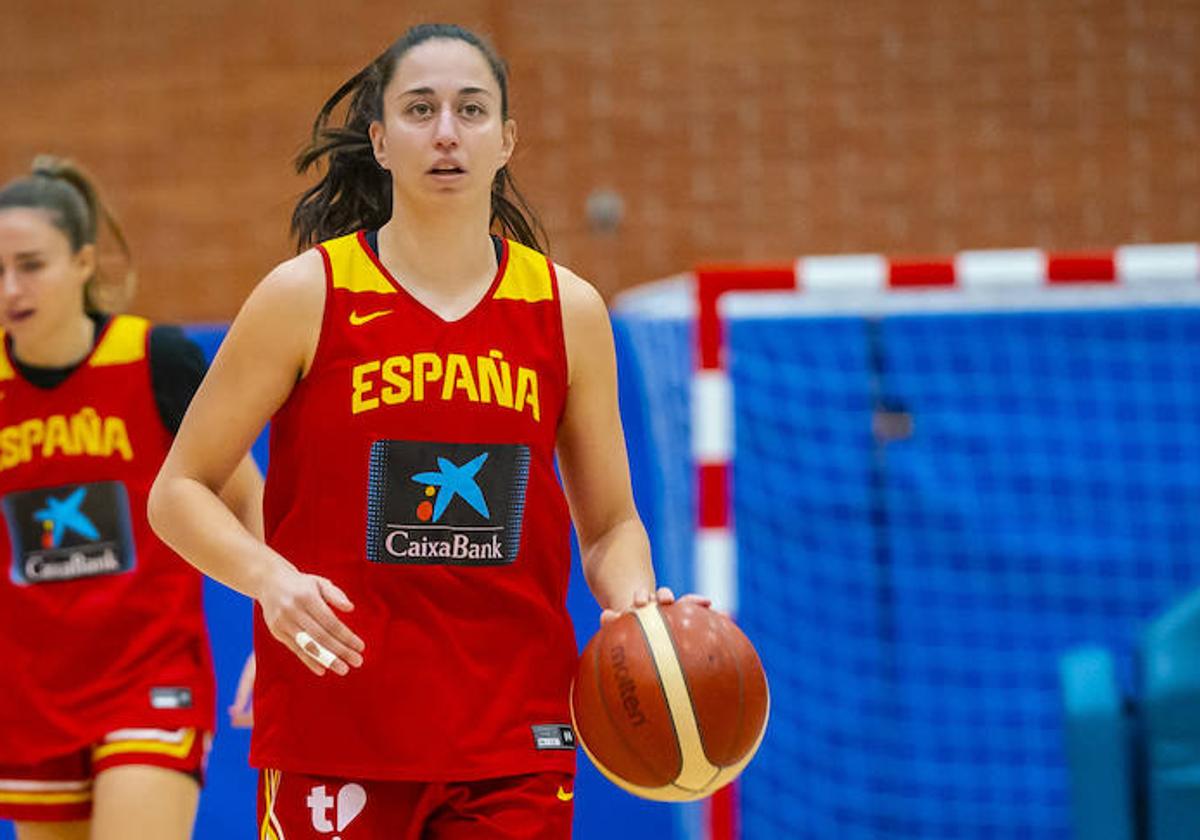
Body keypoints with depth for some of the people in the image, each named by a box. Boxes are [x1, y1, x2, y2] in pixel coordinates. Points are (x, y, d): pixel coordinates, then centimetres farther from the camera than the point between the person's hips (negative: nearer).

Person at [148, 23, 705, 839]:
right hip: (333, 733, -2)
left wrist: (637, 606, -8)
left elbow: (610, 526, 14)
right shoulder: (306, 296, -2)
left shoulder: (568, 309, 6)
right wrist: (270, 577, -17)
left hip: (515, 744, 2)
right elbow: (178, 492, 2)